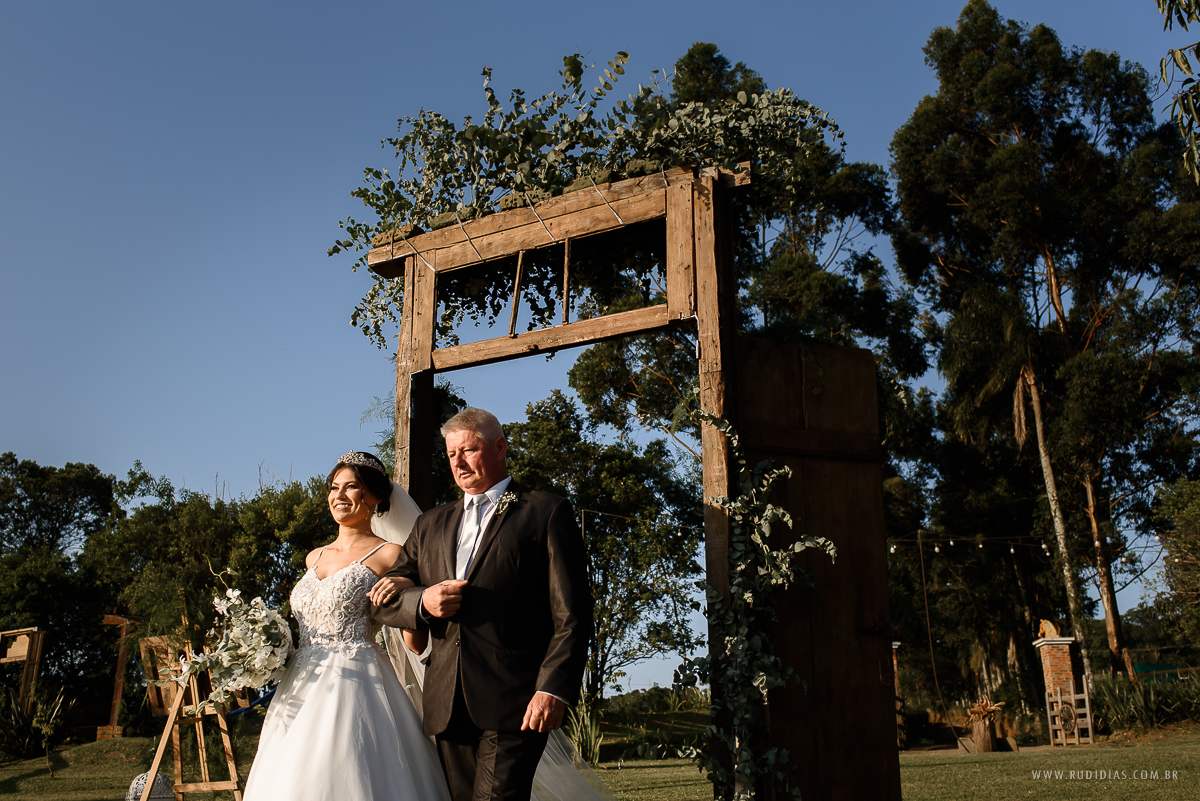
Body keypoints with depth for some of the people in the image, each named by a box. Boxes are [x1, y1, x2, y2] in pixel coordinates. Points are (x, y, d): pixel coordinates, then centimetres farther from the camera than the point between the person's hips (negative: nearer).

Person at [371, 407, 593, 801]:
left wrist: (553, 689, -14)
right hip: (447, 707, 5)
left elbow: (572, 616, -3)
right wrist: (422, 602, -4)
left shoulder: (547, 512, 5)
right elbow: (384, 602, 18)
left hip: (514, 706, -5)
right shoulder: (431, 525, 22)